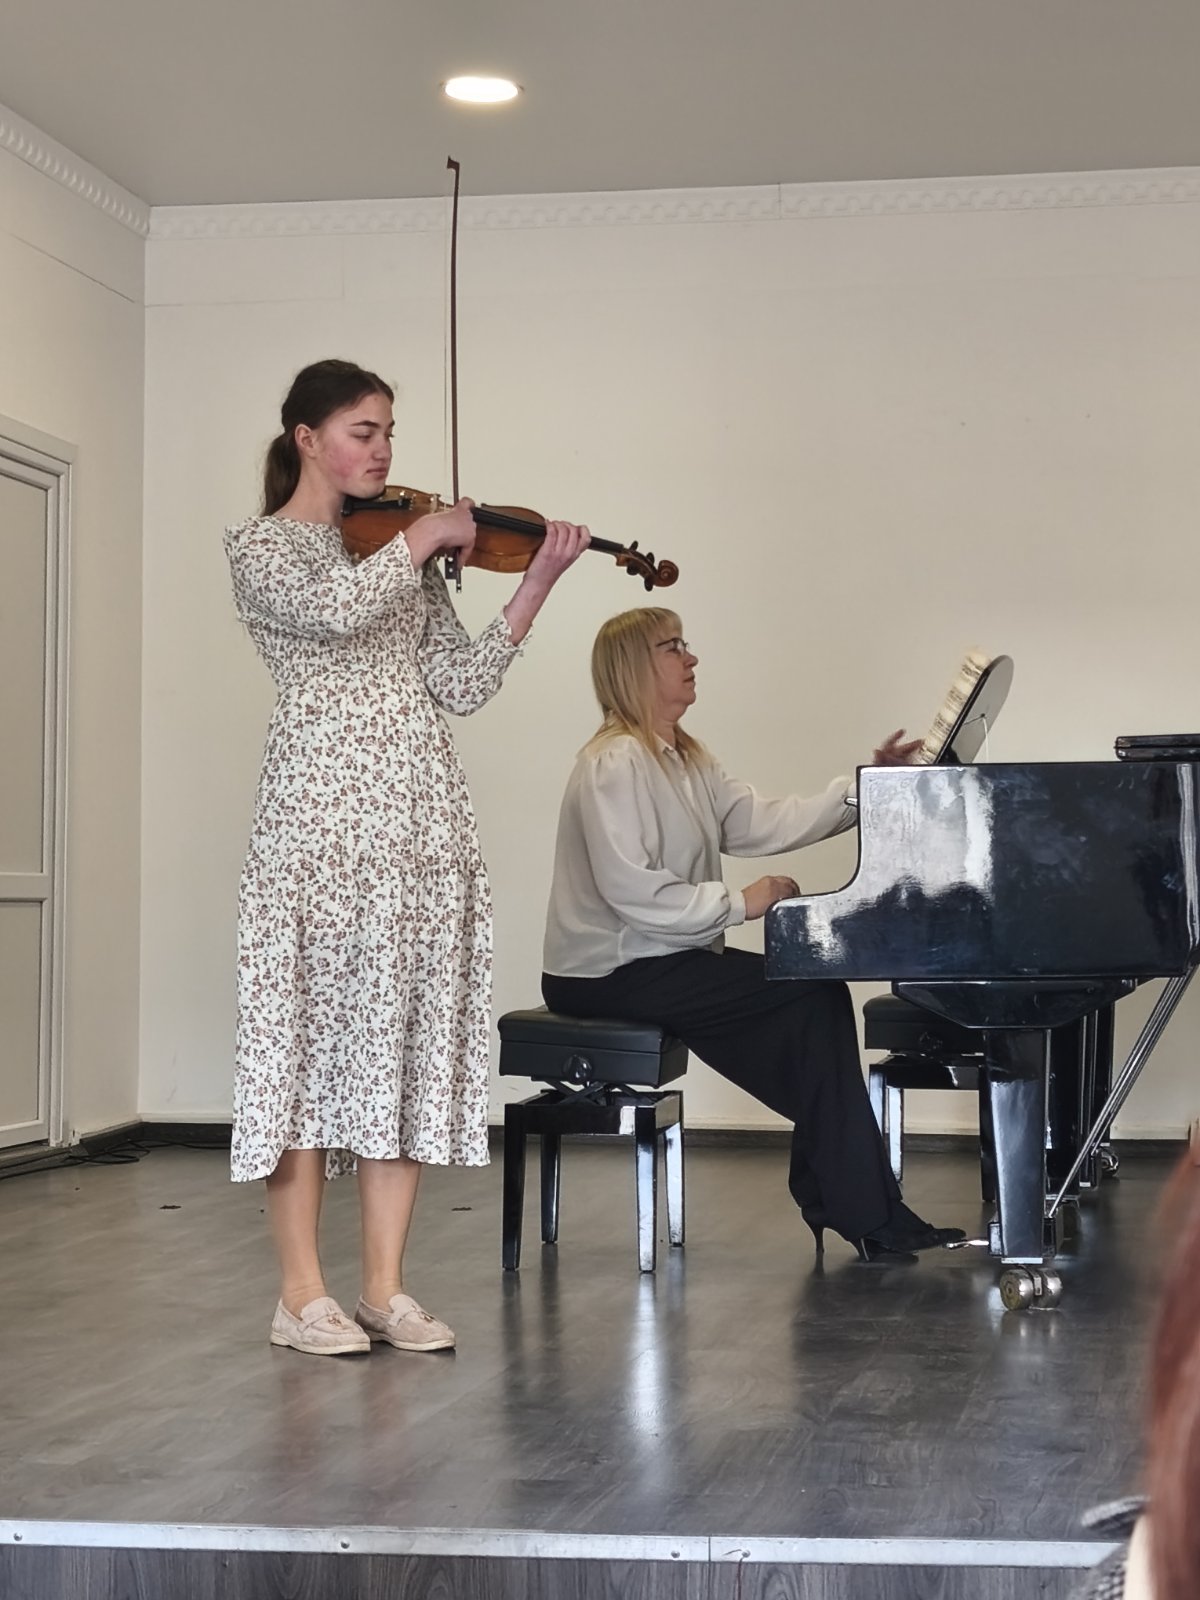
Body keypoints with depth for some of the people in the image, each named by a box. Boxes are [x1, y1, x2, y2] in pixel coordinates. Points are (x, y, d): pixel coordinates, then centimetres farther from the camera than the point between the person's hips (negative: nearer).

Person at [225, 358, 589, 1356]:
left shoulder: (401, 558, 19)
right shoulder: (262, 546, 4)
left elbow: (463, 685, 8)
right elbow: (329, 611, -19)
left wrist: (536, 587, -1)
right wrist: (425, 539, -9)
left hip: (423, 815, 6)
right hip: (323, 812, -5)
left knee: (411, 1032, 2)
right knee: (312, 1026, -6)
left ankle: (387, 1285, 7)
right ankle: (302, 1290, 0)